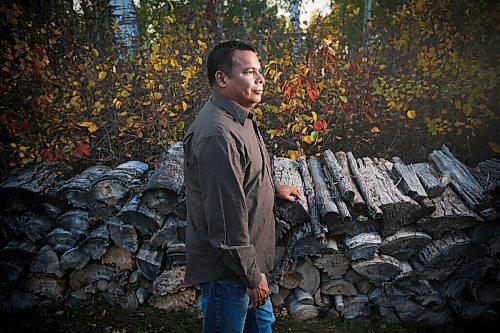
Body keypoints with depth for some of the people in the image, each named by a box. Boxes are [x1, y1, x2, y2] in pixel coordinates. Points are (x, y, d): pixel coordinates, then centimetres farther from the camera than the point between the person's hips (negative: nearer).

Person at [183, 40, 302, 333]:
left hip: (249, 252, 10)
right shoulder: (218, 135, -30)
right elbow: (227, 215, -29)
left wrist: (275, 187, 25)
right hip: (226, 268, -9)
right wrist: (253, 275, -22)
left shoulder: (239, 117, 4)